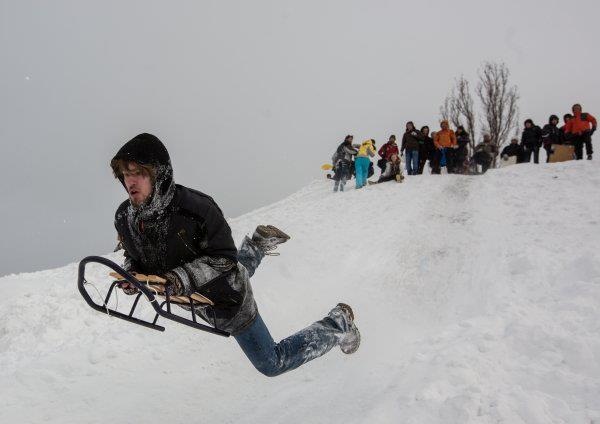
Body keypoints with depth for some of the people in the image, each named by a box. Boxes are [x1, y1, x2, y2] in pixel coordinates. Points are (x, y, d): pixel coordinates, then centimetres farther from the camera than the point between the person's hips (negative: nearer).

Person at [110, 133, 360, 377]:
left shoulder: (194, 207, -37)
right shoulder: (124, 218, -17)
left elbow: (225, 258, -29)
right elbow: (134, 258, 1)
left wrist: (181, 278, -42)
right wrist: (131, 274, -22)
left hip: (225, 300, -7)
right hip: (193, 296, 7)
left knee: (271, 364, 9)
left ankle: (337, 324, 24)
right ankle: (258, 245, 54)